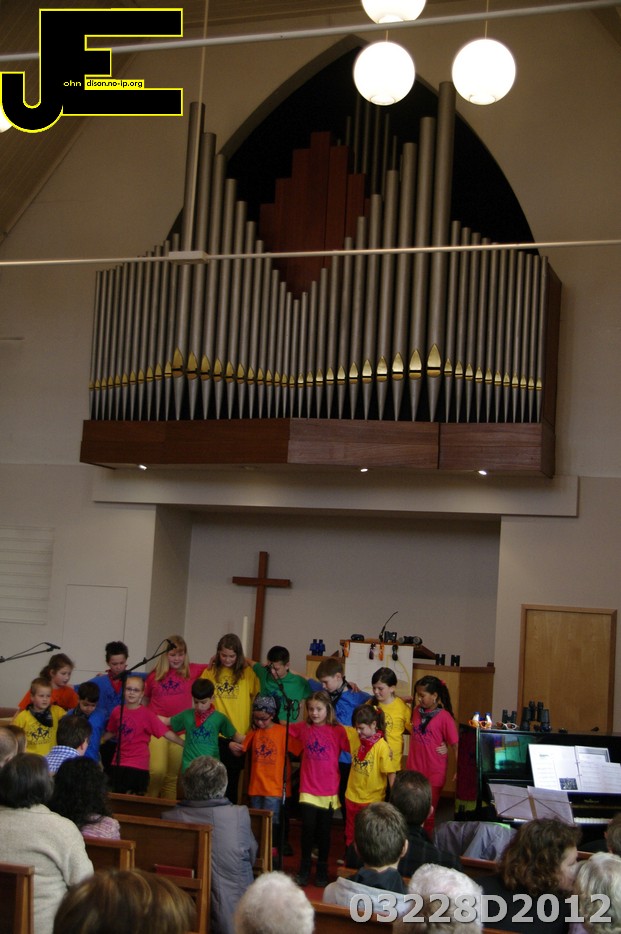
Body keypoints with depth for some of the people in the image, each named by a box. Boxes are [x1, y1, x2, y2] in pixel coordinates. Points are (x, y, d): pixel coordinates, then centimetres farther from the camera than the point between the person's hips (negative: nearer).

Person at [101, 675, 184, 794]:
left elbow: (166, 733, -15)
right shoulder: (117, 711, 1)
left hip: (138, 766, -4)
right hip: (119, 764, 4)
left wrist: (186, 744, -22)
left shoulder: (147, 714, -11)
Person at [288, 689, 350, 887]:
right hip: (308, 788, 1)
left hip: (328, 790, -1)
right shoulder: (303, 728, 2)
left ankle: (322, 871, 24)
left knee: (324, 830, 9)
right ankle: (304, 870, 15)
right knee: (308, 828, -1)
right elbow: (284, 728, 19)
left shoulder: (337, 730, -7)